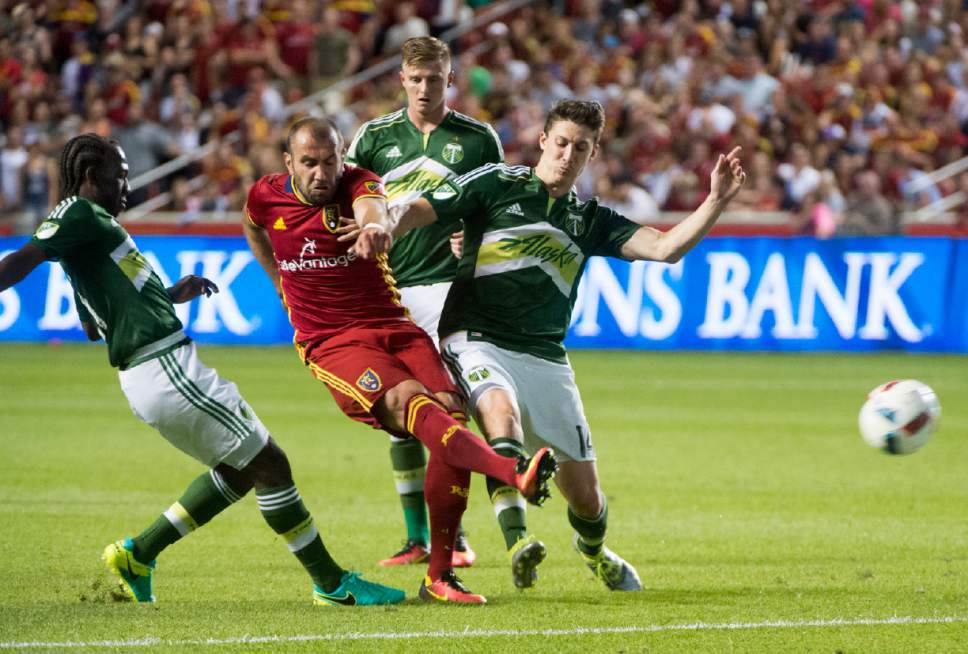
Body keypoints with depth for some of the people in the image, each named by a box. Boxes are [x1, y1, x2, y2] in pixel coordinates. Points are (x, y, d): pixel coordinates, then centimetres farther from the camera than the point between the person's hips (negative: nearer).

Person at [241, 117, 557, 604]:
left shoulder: (357, 183, -4)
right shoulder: (266, 197, 3)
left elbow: (371, 205, -31)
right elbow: (252, 226, 30)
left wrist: (374, 226, -54)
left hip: (394, 328, 2)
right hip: (332, 344, -2)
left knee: (451, 414, -19)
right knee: (410, 400, -30)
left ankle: (439, 576, -10)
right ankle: (515, 473, -55)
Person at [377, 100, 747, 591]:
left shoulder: (591, 219, 13)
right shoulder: (495, 184, 3)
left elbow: (665, 247, 1)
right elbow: (415, 211, -3)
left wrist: (716, 202, -11)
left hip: (546, 359, 4)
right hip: (477, 341, -4)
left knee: (584, 493, 5)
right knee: (500, 408, -39)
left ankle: (593, 550, 40)